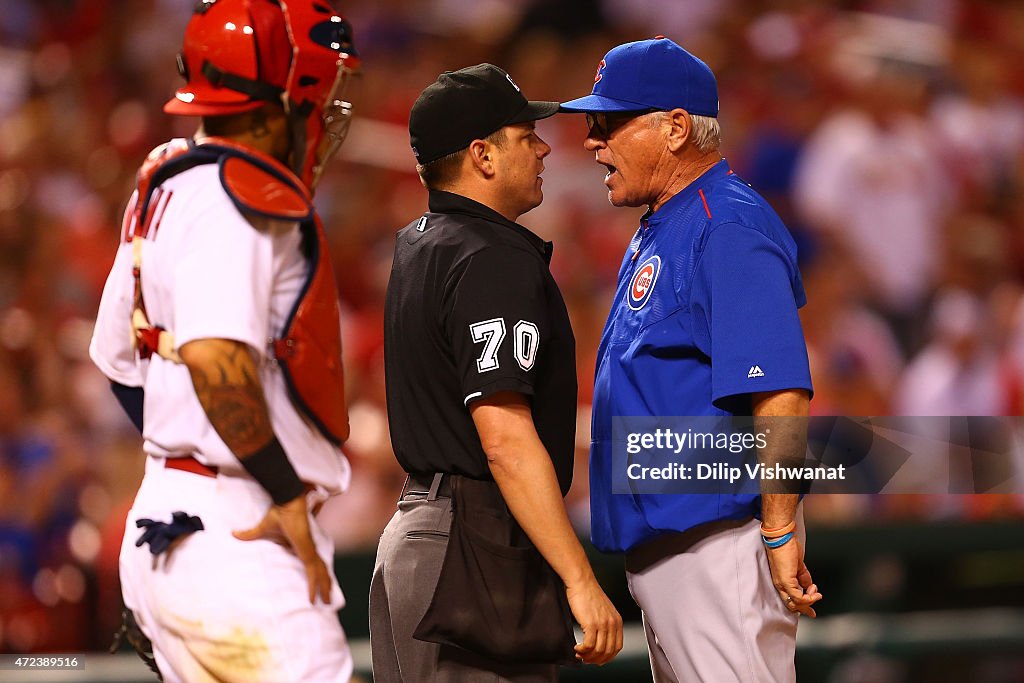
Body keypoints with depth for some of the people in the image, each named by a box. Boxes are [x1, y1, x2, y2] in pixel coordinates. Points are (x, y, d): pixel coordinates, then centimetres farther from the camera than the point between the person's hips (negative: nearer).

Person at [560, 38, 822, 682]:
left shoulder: (729, 232, -16)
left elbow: (781, 393, -23)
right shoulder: (658, 231, 17)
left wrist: (780, 532, -25)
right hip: (660, 538, 11)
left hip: (718, 537, -11)